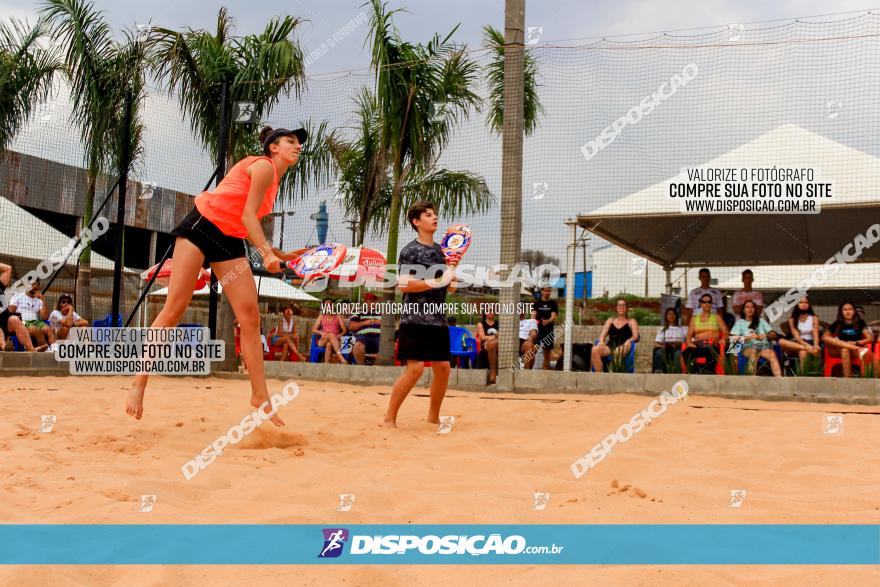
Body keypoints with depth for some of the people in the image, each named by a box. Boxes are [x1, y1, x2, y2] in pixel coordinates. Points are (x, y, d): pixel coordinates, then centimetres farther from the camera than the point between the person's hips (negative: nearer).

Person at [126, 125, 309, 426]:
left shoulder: (274, 179, 19)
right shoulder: (264, 166, -8)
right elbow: (247, 215, -13)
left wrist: (279, 255, 17)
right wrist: (266, 252, -21)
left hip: (230, 241, 9)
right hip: (202, 227, -8)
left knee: (250, 315, -4)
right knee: (174, 308, -11)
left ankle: (260, 396, -1)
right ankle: (139, 385, -5)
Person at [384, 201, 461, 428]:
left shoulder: (442, 251, 16)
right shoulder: (410, 251, -5)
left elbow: (451, 288, 18)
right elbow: (403, 284, -17)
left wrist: (452, 269, -2)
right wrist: (437, 281, -20)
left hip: (438, 319, 7)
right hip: (415, 318, -7)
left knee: (443, 367, 8)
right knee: (415, 368, -14)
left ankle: (434, 416, 25)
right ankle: (389, 418, -5)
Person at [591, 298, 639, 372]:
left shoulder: (631, 321, 20)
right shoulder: (610, 320, 28)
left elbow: (636, 336, 5)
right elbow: (603, 334, 16)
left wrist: (628, 341, -18)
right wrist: (601, 341, -8)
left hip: (622, 348, -3)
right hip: (609, 347, 3)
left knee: (618, 351, -43)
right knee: (594, 350, -32)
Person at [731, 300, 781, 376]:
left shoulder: (761, 320, 29)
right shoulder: (740, 322, 22)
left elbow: (773, 334, 20)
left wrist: (765, 336, -2)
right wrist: (749, 337, -4)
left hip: (764, 345, 2)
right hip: (748, 346, -2)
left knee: (772, 354, -34)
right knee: (753, 352, -40)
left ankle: (778, 378, -54)